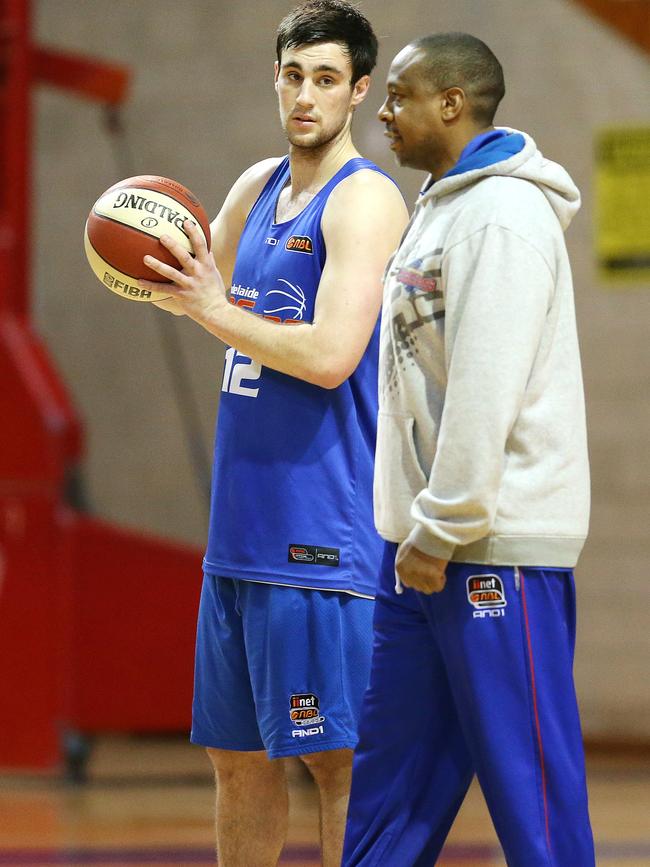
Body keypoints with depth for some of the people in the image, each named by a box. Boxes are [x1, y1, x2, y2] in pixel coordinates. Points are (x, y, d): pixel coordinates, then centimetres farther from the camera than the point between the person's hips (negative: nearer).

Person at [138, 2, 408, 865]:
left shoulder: (364, 200, -11)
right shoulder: (259, 186, 14)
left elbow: (330, 355, -22)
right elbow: (205, 281, 29)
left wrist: (213, 309, -12)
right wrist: (171, 275, 6)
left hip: (321, 533, -8)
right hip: (242, 527, 8)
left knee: (335, 758, -6)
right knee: (237, 754, 12)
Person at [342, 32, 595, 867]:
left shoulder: (504, 213, -13)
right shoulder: (439, 209, 17)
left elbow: (488, 389, -19)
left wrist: (443, 530, -19)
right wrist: (419, 528, 16)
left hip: (496, 542, -10)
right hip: (424, 545, 10)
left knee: (526, 774, -5)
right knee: (390, 773, 11)